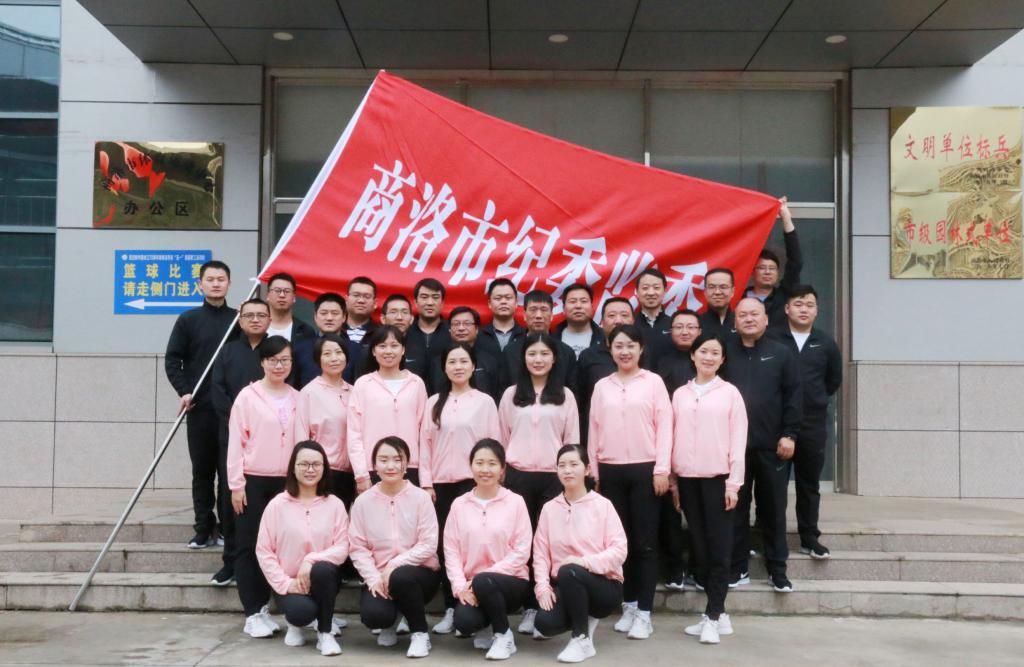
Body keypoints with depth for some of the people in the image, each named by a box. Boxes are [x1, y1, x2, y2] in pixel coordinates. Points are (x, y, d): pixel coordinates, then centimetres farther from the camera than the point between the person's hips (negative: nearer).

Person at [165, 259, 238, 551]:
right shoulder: (188, 319, 6)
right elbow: (172, 360, 4)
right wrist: (184, 391, -8)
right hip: (199, 407, 0)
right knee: (202, 470, 6)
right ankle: (204, 529, 14)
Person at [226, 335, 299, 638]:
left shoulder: (296, 398, 7)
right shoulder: (247, 396, -4)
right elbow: (235, 442, -5)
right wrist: (236, 484, -8)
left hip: (285, 481, 3)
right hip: (253, 480, -3)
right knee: (249, 546, 1)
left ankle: (263, 608, 19)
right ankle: (252, 614, 7)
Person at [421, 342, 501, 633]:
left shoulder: (484, 402, 3)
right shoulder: (434, 402, 10)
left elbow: (494, 443, 1)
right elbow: (425, 442, 8)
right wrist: (426, 481, 1)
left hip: (472, 481, -3)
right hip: (440, 482, 3)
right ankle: (450, 609, 11)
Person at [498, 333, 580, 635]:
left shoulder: (565, 396, 5)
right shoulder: (511, 395, 9)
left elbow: (572, 440, 5)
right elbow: (503, 438, 11)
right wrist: (501, 475, 8)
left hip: (554, 477, -1)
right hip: (518, 476, 1)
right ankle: (529, 607, 9)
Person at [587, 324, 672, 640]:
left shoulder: (653, 382, 0)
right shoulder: (602, 386, 9)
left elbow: (664, 426, -3)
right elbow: (594, 430, 10)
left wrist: (662, 469, -9)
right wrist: (594, 471, 8)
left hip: (644, 469, -3)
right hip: (610, 471, 3)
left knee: (645, 542, 0)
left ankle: (644, 612, 6)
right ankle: (628, 605, 20)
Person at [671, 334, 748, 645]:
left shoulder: (730, 393, 2)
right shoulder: (680, 394, 10)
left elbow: (738, 440, -2)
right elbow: (674, 437, 12)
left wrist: (733, 482, -7)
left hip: (718, 478, -3)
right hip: (688, 478, 4)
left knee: (719, 547, -3)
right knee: (699, 546, 7)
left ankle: (712, 616, 3)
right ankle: (719, 613, 18)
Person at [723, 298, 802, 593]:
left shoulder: (782, 353, 4)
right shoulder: (724, 353, 5)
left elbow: (794, 396, 1)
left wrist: (789, 434, -6)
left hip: (772, 446, 0)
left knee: (773, 509, 8)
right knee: (736, 509, 6)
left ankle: (777, 570, 19)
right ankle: (738, 568, 16)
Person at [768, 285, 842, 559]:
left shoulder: (826, 343, 5)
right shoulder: (771, 339, -5)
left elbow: (834, 380, 17)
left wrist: (815, 399, 11)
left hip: (813, 424, 2)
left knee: (809, 484, 10)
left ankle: (809, 538, 20)